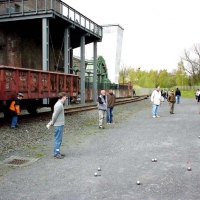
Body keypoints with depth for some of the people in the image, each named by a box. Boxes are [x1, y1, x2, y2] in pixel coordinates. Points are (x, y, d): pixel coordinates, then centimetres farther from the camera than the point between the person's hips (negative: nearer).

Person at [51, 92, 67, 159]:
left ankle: (57, 152, 23)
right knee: (58, 139, -3)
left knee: (59, 139, 15)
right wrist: (53, 122, -6)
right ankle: (56, 154, 3)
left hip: (60, 124, 10)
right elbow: (55, 115, -19)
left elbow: (54, 114, 16)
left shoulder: (59, 104, 13)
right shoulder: (59, 105, -19)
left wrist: (52, 122, 13)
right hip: (58, 125, -10)